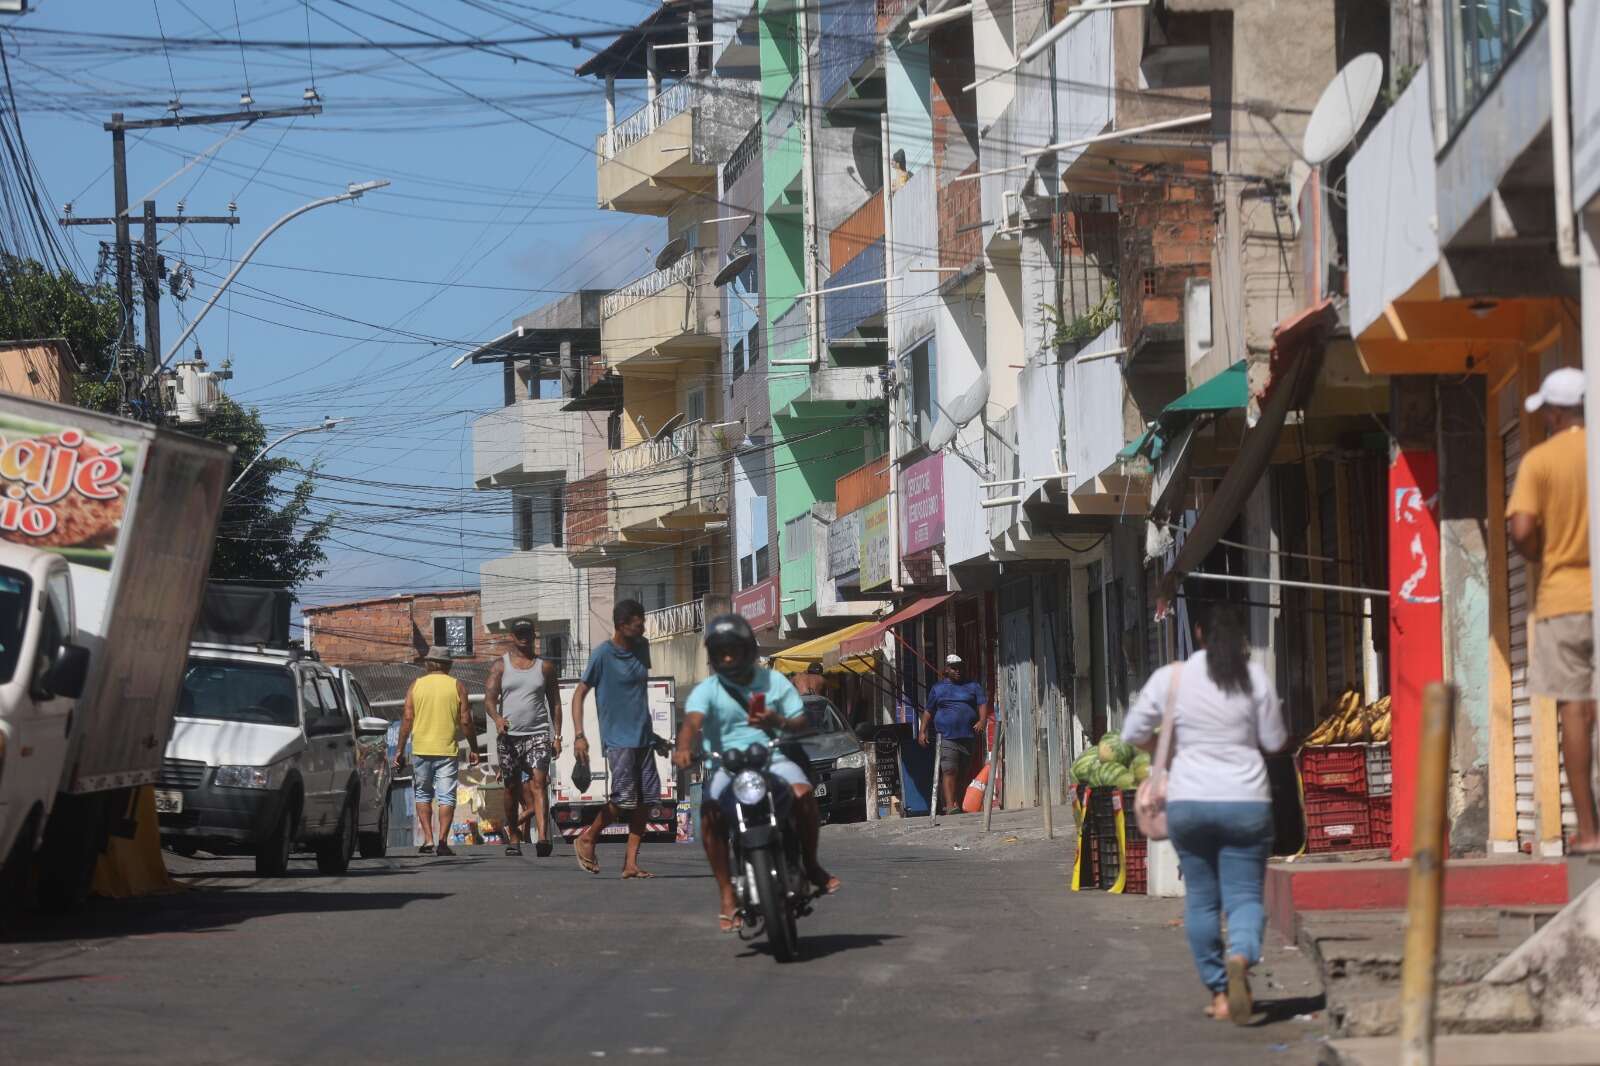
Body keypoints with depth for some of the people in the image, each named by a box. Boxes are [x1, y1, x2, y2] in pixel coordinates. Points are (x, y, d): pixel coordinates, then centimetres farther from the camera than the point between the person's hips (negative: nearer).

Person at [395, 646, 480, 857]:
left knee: (423, 795, 12)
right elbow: (465, 721, -1)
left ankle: (428, 839, 3)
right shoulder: (457, 687, 2)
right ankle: (443, 840, -10)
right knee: (446, 797, 1)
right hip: (447, 750, -1)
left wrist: (400, 749, 2)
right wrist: (473, 748, 9)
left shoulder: (416, 686, 4)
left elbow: (407, 719, -1)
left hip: (421, 748, 1)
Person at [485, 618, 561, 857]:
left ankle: (543, 838, -28)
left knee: (538, 783, -16)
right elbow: (489, 697, -6)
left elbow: (555, 702, 12)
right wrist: (497, 718, -27)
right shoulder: (500, 665, 6)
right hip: (509, 736, 1)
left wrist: (557, 735, 3)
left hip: (538, 734, -1)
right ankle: (514, 838, 22)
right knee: (512, 789, 8)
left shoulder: (545, 666, 9)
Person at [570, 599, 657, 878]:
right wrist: (578, 735, -17)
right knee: (622, 799, -13)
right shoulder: (602, 655, -9)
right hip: (618, 740, -7)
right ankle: (587, 839, 10)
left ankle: (631, 862, 3)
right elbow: (579, 694, -7)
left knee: (645, 800, 0)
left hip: (643, 738, 7)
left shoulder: (641, 648, 10)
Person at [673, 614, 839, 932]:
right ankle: (726, 893, -18)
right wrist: (684, 747, -39)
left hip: (773, 759, 1)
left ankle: (811, 863, -4)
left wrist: (779, 722, -14)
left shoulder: (774, 681, 11)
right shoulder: (706, 691, 4)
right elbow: (692, 720, -17)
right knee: (711, 812, -30)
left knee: (803, 793, -30)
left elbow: (803, 722, 9)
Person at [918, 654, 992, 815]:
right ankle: (950, 805, -22)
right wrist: (922, 731, 7)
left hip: (968, 736, 2)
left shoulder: (973, 686, 14)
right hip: (946, 736, -2)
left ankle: (957, 804, 11)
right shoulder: (938, 688, 14)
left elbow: (983, 704, 3)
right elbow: (928, 711, 16)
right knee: (949, 771, -15)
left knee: (962, 774, 5)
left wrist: (982, 721, -15)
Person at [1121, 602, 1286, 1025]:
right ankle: (1241, 955, -31)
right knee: (1245, 895, 1)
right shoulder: (1254, 677, -2)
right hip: (1246, 801, -1)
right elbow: (1275, 741, 3)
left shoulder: (1170, 678, -1)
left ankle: (1218, 994, 14)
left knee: (1201, 899, 12)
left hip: (1187, 803, 1)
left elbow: (1134, 733, 4)